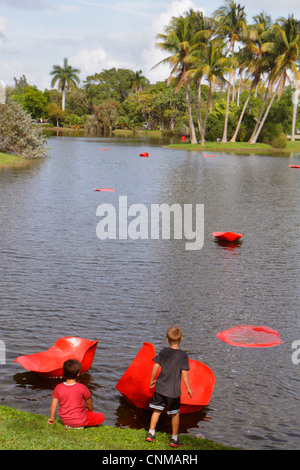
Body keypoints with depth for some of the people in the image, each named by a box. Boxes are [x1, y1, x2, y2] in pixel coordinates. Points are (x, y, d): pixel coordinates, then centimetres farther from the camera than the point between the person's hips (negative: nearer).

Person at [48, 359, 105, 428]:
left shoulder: (58, 388, -12)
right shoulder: (82, 388, -21)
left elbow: (53, 405, -3)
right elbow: (89, 403, -5)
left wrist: (52, 418, 16)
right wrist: (90, 411, 18)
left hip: (65, 420, 5)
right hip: (79, 421, -5)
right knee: (101, 417, 11)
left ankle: (68, 425, 16)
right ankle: (80, 426, 9)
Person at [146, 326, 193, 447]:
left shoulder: (163, 352, -2)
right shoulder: (183, 355, -9)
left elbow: (155, 367, -3)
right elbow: (184, 373, -10)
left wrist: (152, 380, 12)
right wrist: (188, 388, 0)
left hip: (160, 387, 3)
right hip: (174, 390, -3)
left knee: (157, 410, 17)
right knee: (175, 414, 11)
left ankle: (151, 433, 21)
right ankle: (174, 439, 18)